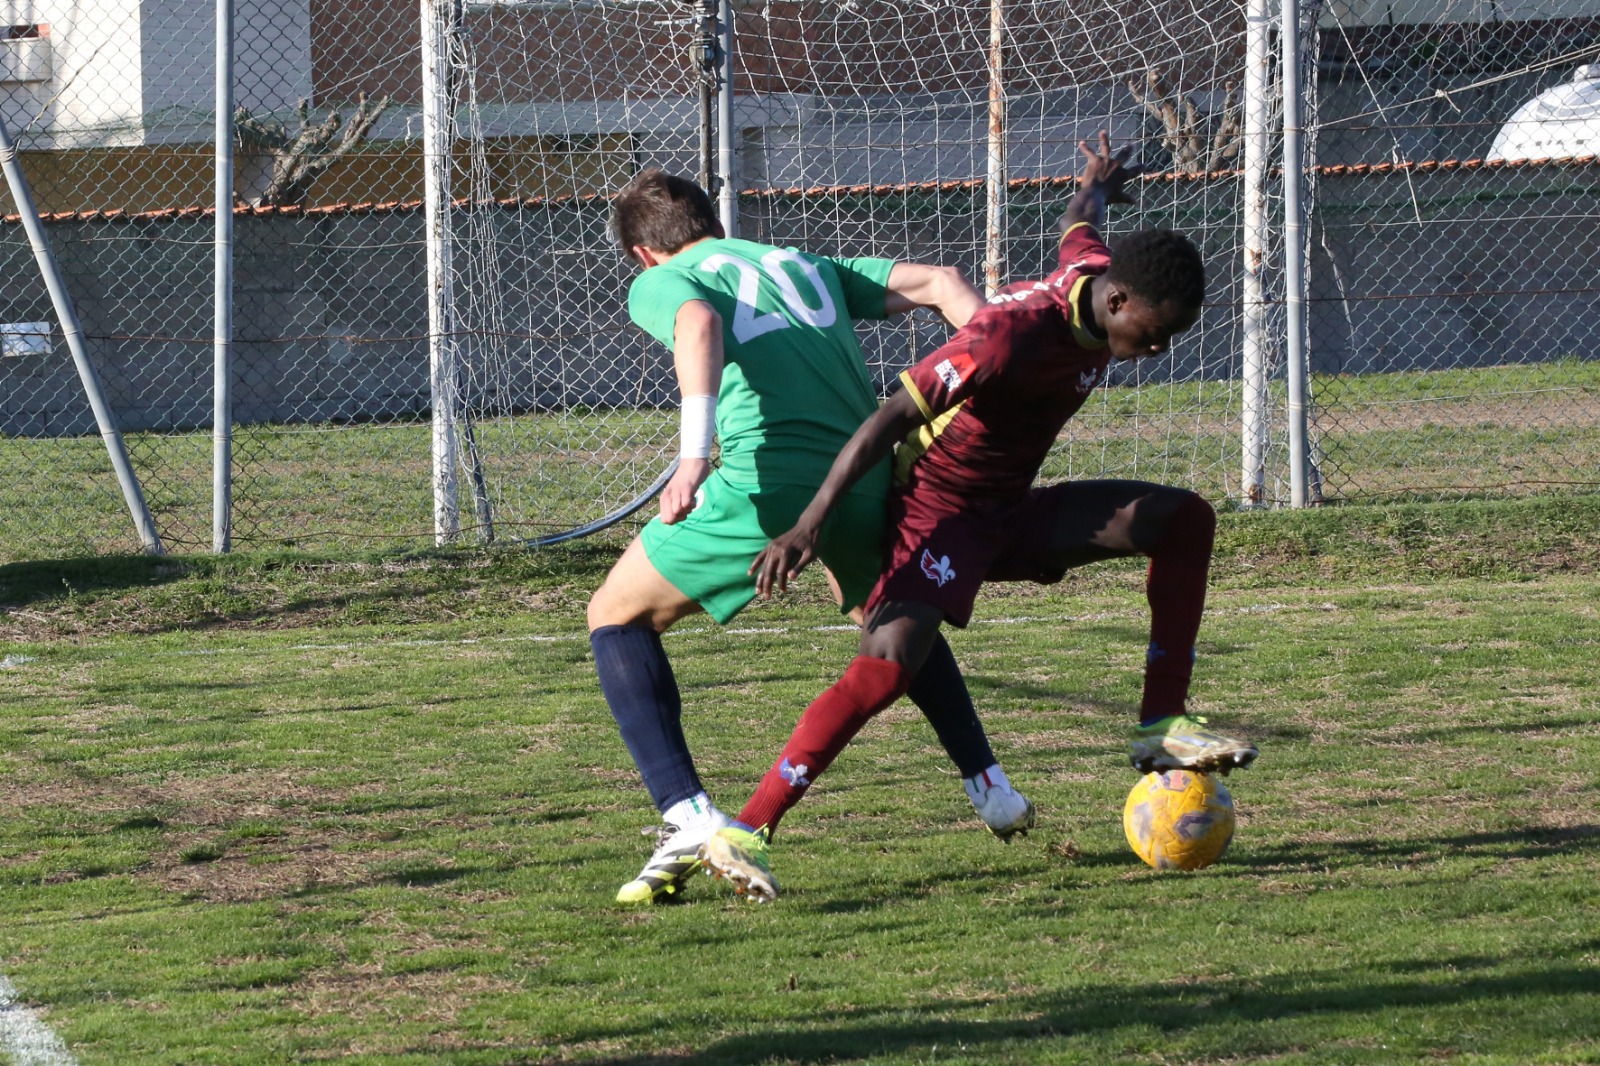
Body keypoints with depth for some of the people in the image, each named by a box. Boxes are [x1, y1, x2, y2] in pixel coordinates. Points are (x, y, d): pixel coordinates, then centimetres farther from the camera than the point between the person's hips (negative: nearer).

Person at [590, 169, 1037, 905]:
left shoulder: (661, 283, 13)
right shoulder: (806, 267, 29)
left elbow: (699, 323, -12)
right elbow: (936, 284, 20)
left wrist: (695, 453, -25)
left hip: (764, 483, -5)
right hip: (868, 477, 5)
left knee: (617, 618, 13)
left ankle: (688, 817, -5)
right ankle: (990, 788, 39)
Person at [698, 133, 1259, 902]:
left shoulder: (1100, 275, -4)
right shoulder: (1016, 335, -31)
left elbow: (1077, 231, 23)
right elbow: (892, 418, -32)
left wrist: (1097, 190, 48)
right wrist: (810, 524, -36)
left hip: (1014, 516, 9)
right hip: (944, 513, -9)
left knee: (1183, 519, 2)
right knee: (891, 660, -29)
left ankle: (1161, 728, 4)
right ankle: (743, 835, -26)